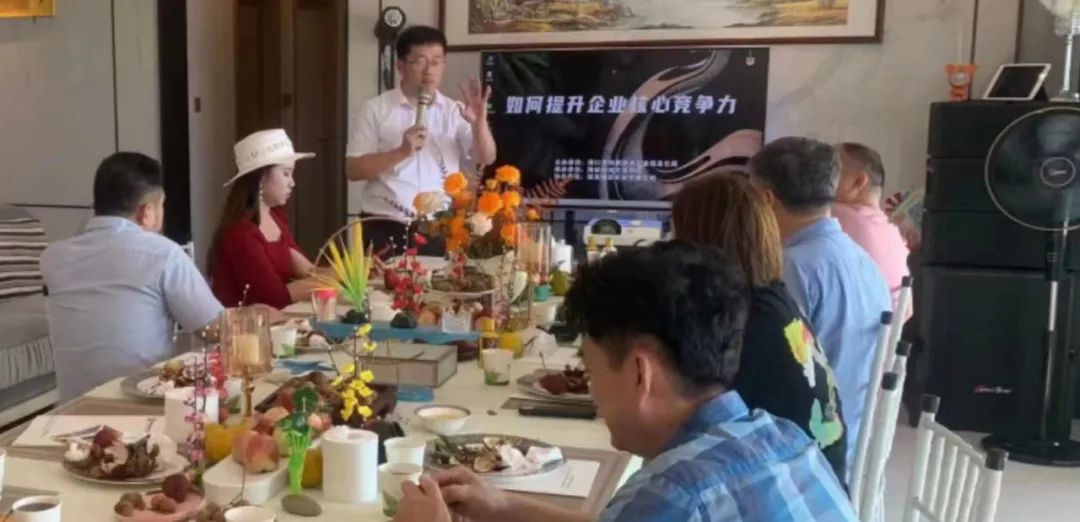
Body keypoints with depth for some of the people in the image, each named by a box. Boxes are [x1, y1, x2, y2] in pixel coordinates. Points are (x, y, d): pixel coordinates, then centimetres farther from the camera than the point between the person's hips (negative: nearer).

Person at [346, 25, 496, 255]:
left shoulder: (454, 112, 5)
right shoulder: (376, 110, -1)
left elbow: (486, 159, -3)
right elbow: (353, 170, -5)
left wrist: (479, 122, -22)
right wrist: (401, 152, -19)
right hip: (385, 230, -2)